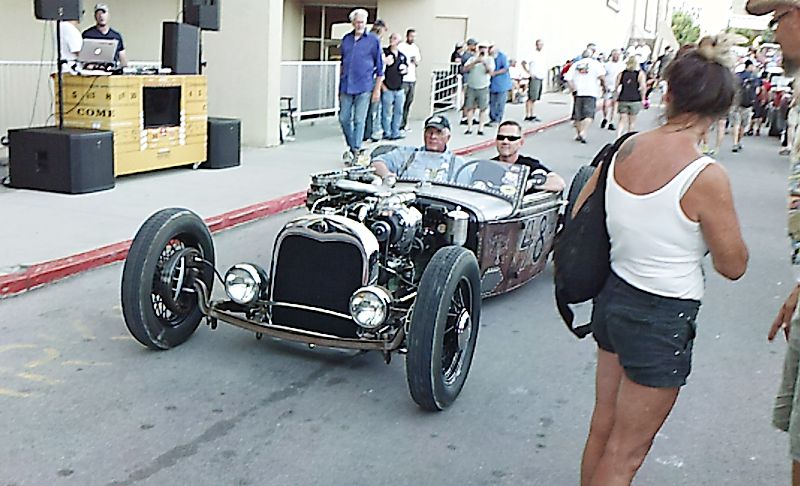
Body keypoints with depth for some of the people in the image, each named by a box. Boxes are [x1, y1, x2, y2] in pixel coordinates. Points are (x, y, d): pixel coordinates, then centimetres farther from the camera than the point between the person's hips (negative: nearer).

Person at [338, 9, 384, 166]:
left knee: (359, 120, -3)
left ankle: (356, 151, 4)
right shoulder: (346, 39, 11)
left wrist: (377, 89, -3)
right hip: (346, 87, 4)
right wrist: (340, 86, 18)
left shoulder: (373, 40, 0)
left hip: (364, 87, -4)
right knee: (344, 119, 6)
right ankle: (351, 147, 24)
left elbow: (379, 67, 2)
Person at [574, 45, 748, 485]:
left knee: (602, 427, 22)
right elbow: (733, 265, -11)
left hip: (612, 296, 6)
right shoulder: (706, 178, -21)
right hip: (662, 318, -6)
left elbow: (579, 216, 6)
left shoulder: (624, 149, -4)